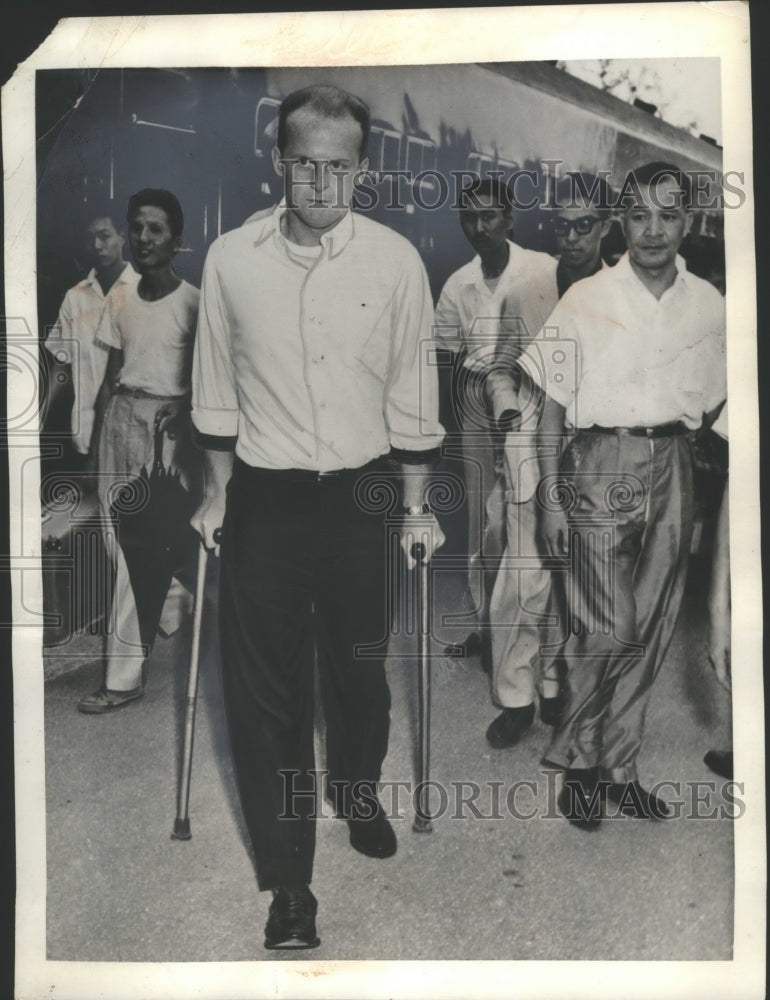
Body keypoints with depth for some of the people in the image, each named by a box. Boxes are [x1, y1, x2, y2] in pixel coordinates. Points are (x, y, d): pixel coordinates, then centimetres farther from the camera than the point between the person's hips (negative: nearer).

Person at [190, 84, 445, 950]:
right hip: (264, 499, 0)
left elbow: (412, 394, 0)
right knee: (264, 689, 3)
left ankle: (357, 791, 48)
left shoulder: (395, 260, -7)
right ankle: (287, 877, 20)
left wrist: (416, 509, 2)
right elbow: (217, 391, 4)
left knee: (359, 667, 16)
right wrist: (217, 495, 7)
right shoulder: (230, 259, -5)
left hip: (360, 495, 0)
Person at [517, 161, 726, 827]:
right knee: (609, 629, -8)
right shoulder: (587, 299, -2)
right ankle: (579, 761, 14)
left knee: (653, 629, 7)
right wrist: (551, 499, -6)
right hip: (601, 466, -4)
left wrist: (674, 441, 5)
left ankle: (618, 767, 22)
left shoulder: (708, 304, 7)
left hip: (672, 469, 4)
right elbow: (553, 405, -2)